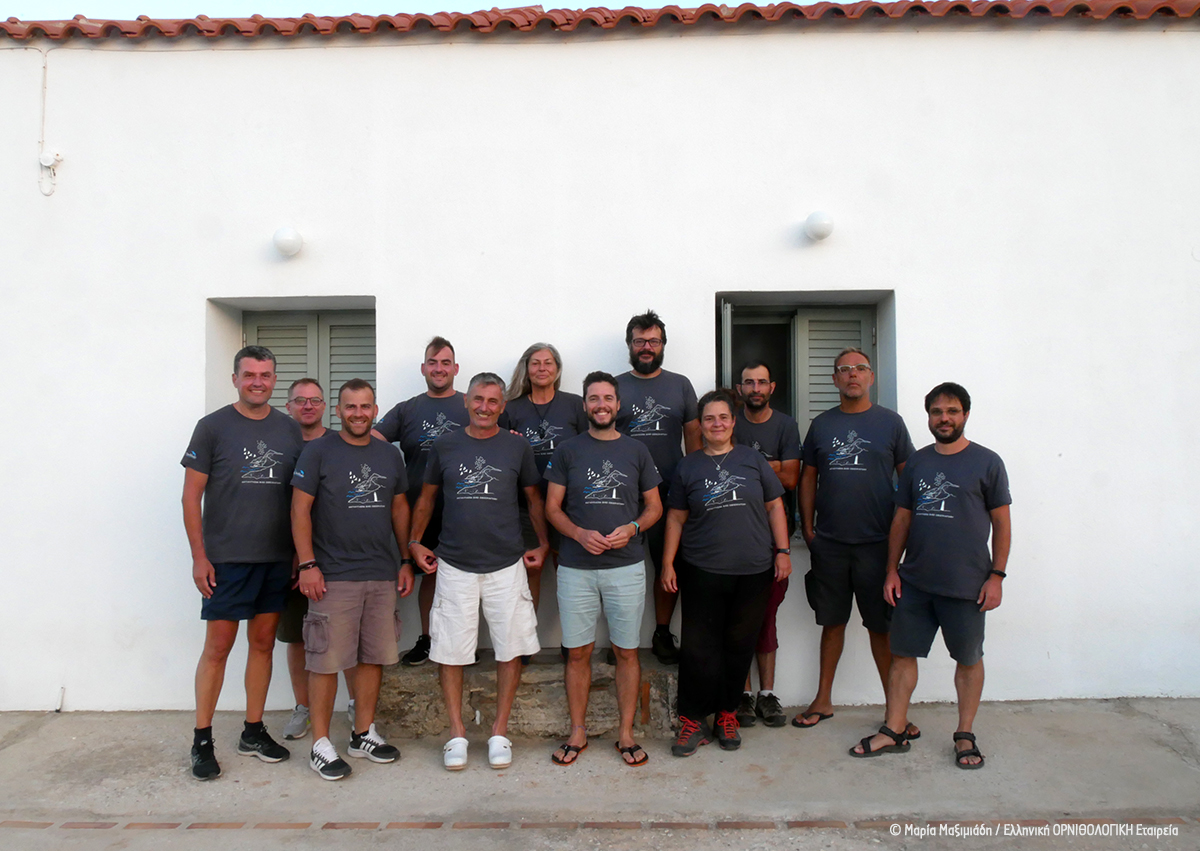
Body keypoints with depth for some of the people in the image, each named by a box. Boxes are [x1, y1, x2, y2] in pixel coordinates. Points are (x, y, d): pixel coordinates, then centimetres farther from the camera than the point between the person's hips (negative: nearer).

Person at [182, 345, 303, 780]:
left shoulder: (290, 430, 7)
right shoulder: (213, 427, -2)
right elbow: (192, 495, -3)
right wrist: (199, 556, -8)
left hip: (277, 559, 4)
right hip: (225, 559, -3)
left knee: (263, 642, 11)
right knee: (218, 647, 2)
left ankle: (253, 731, 24)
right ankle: (202, 741, 16)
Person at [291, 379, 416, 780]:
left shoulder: (389, 454, 11)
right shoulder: (318, 453, -2)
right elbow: (300, 510, -5)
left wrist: (406, 561, 12)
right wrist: (307, 565, -11)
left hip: (382, 575, 5)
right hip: (332, 576, -4)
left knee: (374, 656, 11)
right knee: (326, 660, 0)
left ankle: (364, 734, 25)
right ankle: (321, 744, 13)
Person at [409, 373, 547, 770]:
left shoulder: (518, 447, 4)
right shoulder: (444, 446, 5)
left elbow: (533, 497, 13)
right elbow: (427, 497, 15)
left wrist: (543, 544, 7)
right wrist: (415, 542, 8)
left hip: (507, 565, 0)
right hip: (454, 565, 0)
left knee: (511, 649, 3)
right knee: (450, 651, 3)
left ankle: (499, 733, 18)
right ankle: (457, 734, 18)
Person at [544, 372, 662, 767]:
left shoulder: (636, 451, 7)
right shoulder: (567, 451, 5)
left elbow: (654, 507, 11)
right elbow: (552, 507, 5)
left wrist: (632, 529, -8)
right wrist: (580, 534, -12)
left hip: (626, 567, 0)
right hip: (576, 568, 0)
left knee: (627, 652, 6)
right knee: (578, 652, 6)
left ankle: (626, 733, 20)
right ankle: (577, 732, 22)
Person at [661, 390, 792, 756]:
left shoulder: (753, 459, 7)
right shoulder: (688, 467, 7)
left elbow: (774, 506, 9)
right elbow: (676, 518, 8)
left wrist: (782, 551, 2)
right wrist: (668, 563, 2)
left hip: (754, 572, 1)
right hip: (702, 572, -1)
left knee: (739, 644, 8)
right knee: (698, 646, -2)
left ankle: (727, 713, 23)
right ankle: (694, 721, 10)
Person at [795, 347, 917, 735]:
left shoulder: (890, 422, 2)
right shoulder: (821, 424, 8)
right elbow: (808, 478, 11)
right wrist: (807, 528, 4)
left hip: (876, 543, -2)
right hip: (829, 543, 2)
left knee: (881, 626, 4)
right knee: (833, 622, 12)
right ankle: (823, 700, 23)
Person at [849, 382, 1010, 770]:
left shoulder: (986, 462, -1)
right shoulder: (916, 462, 8)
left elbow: (1001, 523, 0)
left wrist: (996, 575, -6)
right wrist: (892, 569, 6)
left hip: (966, 584, -3)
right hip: (915, 581, 3)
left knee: (969, 659, 10)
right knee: (902, 654, 7)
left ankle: (965, 736, 25)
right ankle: (893, 732, 18)